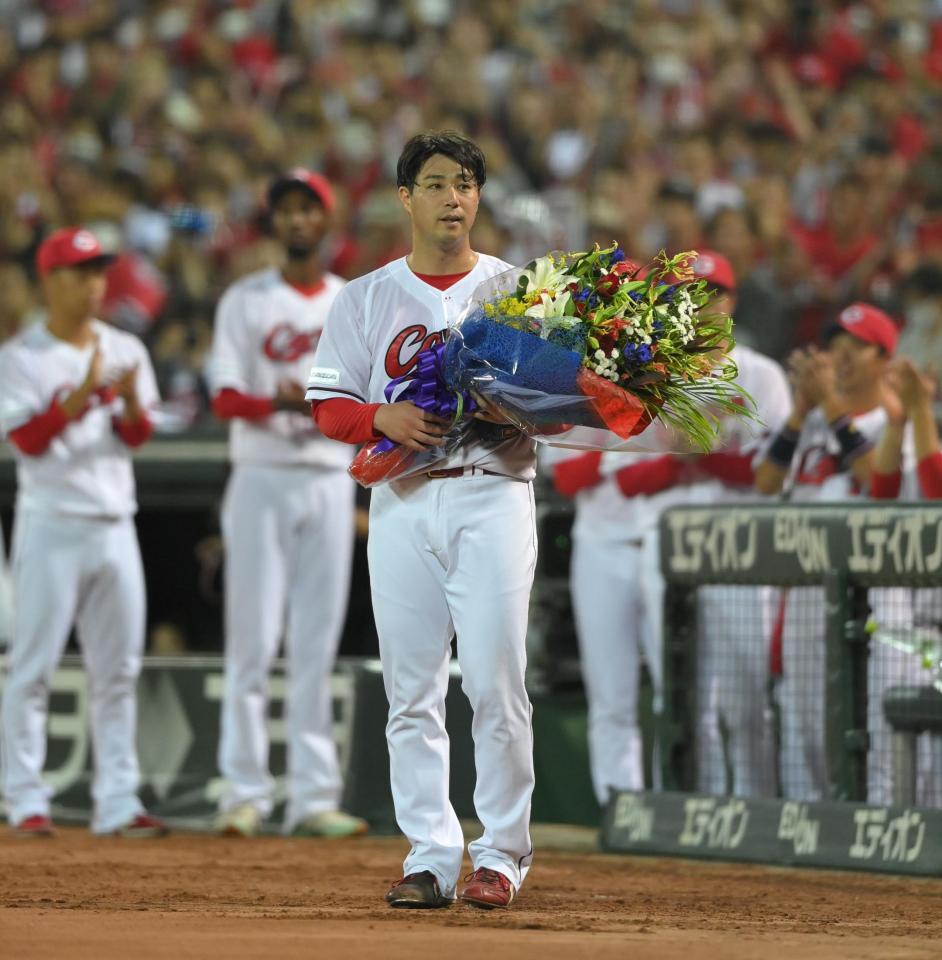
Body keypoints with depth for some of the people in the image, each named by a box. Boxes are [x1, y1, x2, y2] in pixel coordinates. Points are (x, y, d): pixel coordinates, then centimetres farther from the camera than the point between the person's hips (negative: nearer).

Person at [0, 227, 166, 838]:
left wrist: (130, 399, -14)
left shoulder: (125, 351, 12)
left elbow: (138, 437, 7)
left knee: (119, 668, 4)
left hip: (114, 523, 5)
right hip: (52, 523, -5)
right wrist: (84, 392, -22)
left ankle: (117, 801, 7)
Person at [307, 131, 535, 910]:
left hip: (493, 491, -2)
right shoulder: (366, 297, 12)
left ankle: (502, 855, -1)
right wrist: (386, 417, -12)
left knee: (496, 680, -8)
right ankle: (431, 857, 3)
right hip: (402, 499, 2)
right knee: (411, 687, -1)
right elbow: (329, 405, 8)